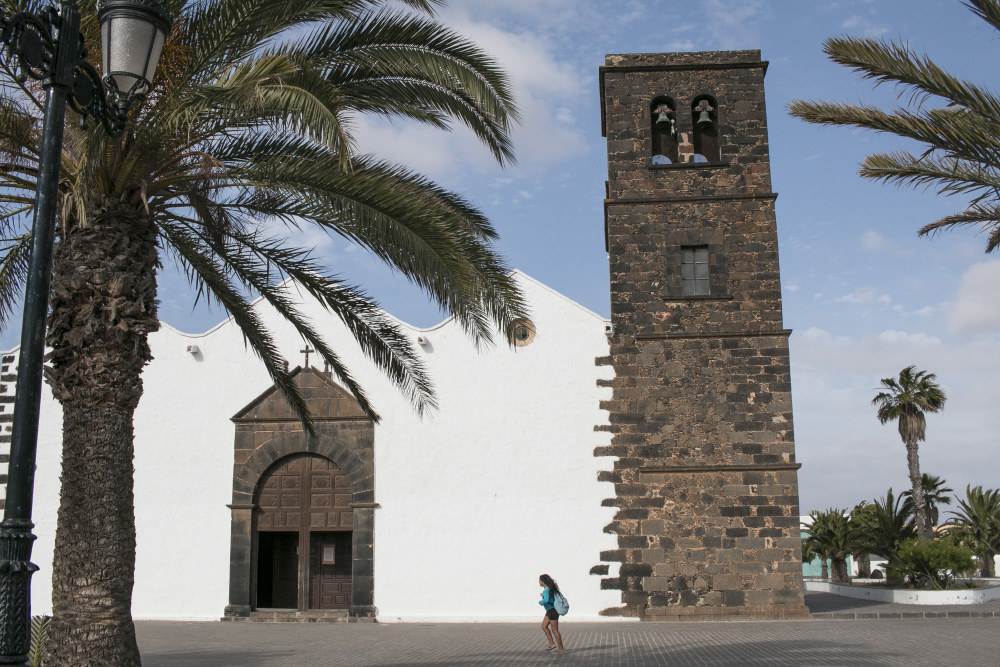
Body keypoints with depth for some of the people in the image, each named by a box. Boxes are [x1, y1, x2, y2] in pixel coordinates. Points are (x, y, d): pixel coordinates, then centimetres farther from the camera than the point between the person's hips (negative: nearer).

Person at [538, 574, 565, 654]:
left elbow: (546, 600, -37)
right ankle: (551, 643, 16)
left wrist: (540, 602, -17)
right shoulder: (549, 588, 8)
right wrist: (543, 596, 14)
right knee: (544, 626, 15)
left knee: (554, 630, -2)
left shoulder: (546, 591, -21)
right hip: (550, 611, 10)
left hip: (552, 611, -10)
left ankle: (561, 649, 6)